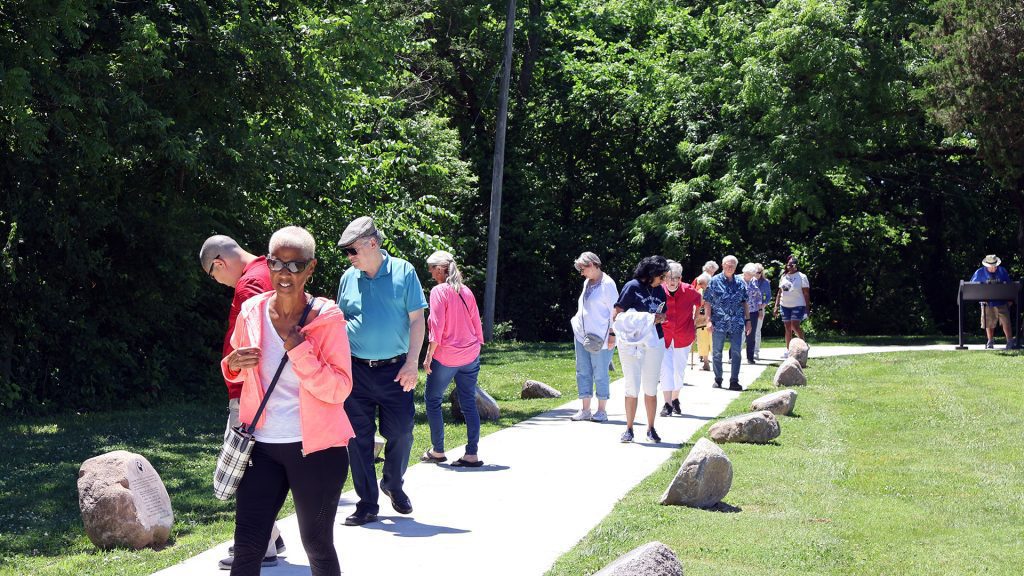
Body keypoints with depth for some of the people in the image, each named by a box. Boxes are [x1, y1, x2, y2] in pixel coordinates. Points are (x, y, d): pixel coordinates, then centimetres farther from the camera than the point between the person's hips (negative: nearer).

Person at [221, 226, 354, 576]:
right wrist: (234, 364, -6)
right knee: (246, 547, -1)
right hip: (262, 446, 3)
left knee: (317, 545, 10)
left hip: (315, 449, -3)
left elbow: (339, 389, -15)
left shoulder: (327, 318, -9)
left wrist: (297, 348, -22)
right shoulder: (251, 312, 2)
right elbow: (236, 374, 18)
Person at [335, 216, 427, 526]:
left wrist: (412, 362, -10)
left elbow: (417, 319, -2)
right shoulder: (348, 278, 7)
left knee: (401, 431, 1)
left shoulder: (403, 272, -2)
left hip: (394, 370, -2)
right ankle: (367, 504, 13)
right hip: (356, 370, 2)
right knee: (359, 438, 3)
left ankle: (393, 484, 29)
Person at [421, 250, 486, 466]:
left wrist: (428, 356, -10)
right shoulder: (466, 291, 8)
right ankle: (472, 455, 2)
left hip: (445, 357, -6)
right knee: (469, 403, 5)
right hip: (470, 355, 6)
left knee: (432, 400, 10)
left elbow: (437, 328, -14)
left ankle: (438, 451, 13)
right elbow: (476, 323, 11)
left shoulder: (439, 291, -10)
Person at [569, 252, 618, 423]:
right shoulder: (587, 282, 14)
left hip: (600, 337, -8)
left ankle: (602, 411, 6)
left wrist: (612, 334, -14)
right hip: (582, 334, 8)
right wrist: (577, 320, 16)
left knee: (600, 374, -1)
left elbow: (615, 310, -11)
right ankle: (585, 410, 12)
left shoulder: (607, 284, -10)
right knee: (583, 371, 7)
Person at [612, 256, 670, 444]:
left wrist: (659, 318, -5)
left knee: (651, 388, 9)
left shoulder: (659, 290, 10)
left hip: (654, 343, 5)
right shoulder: (632, 287, -7)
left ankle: (651, 429, 17)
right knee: (632, 387, -1)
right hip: (631, 343, -5)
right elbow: (617, 314, -9)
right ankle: (629, 430, 8)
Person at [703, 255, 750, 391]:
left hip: (737, 323, 2)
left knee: (736, 352, 0)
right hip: (719, 322, -2)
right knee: (716, 352, 6)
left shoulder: (740, 283, 9)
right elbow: (707, 302, -1)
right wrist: (709, 320, -8)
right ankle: (718, 379, 18)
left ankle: (734, 381, 5)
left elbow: (744, 302, 14)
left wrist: (747, 320, 9)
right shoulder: (714, 281, 0)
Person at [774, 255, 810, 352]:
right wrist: (776, 306, 10)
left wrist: (807, 308, -10)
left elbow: (806, 293, -5)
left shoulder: (801, 277, -3)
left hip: (798, 305, -5)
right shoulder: (784, 277, 12)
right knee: (788, 328, 6)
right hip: (785, 306, 5)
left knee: (795, 326, -18)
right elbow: (780, 292, 16)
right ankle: (788, 350, 10)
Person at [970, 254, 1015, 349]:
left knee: (1005, 322, -7)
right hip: (988, 303, 0)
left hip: (1002, 302, 0)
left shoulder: (1002, 271, 3)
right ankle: (990, 341, 22)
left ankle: (1010, 341, -1)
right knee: (989, 324, 6)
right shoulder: (979, 273, -1)